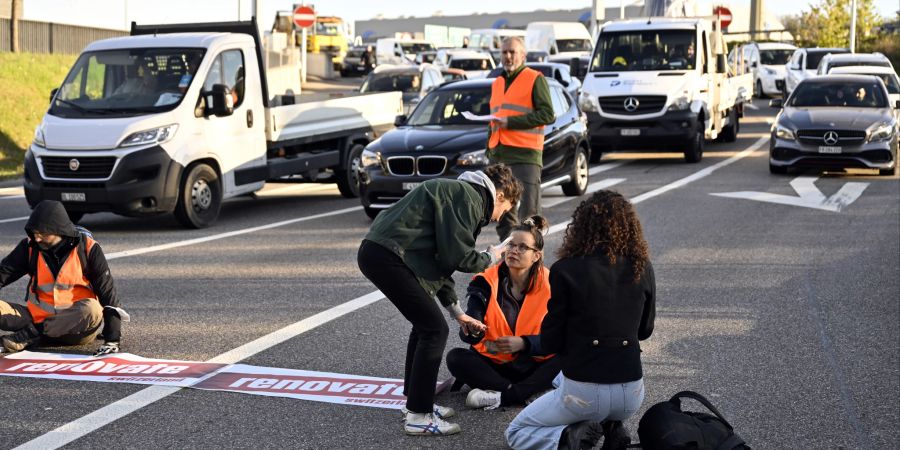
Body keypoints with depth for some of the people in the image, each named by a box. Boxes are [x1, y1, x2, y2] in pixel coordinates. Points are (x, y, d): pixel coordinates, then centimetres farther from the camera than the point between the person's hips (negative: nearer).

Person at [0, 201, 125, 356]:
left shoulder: (87, 248, -9)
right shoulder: (30, 247, 0)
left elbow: (107, 292, -10)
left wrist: (112, 340, -18)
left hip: (78, 325, -2)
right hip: (39, 317, 3)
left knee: (92, 309, -37)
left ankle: (30, 334, -25)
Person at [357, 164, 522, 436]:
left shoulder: (459, 193, 24)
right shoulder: (469, 197, -8)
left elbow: (441, 255, 28)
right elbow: (457, 256, -13)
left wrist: (457, 312, 28)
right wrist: (490, 258, 8)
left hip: (378, 252, 11)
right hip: (388, 257, -11)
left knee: (426, 324, 20)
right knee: (435, 330, -5)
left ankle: (415, 401, 29)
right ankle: (418, 417, 1)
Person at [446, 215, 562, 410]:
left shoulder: (548, 286, -9)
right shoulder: (487, 282, -9)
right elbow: (469, 334, -18)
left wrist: (523, 344, -28)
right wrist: (472, 331, -42)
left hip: (532, 364, -1)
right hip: (493, 363, 1)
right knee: (455, 358, -24)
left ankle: (501, 396, -33)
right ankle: (526, 391, -30)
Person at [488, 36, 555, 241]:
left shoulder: (535, 79, 0)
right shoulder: (497, 83, 22)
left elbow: (547, 114, -10)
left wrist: (511, 122, -13)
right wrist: (489, 149, 22)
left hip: (525, 154, -7)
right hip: (499, 155, 7)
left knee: (528, 210, -10)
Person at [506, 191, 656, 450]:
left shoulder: (566, 270, -13)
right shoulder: (643, 269, -1)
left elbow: (550, 342, -6)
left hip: (584, 393, -5)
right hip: (632, 393, 5)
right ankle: (611, 427, 11)